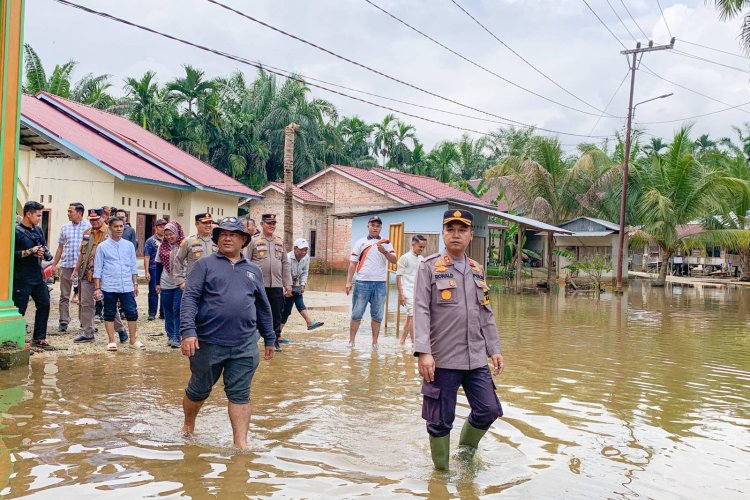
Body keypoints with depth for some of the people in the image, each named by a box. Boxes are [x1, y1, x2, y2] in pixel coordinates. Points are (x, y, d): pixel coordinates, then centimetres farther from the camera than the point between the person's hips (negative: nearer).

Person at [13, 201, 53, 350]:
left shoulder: (38, 230, 12)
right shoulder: (16, 231, -11)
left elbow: (45, 248, 20)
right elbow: (12, 254, -18)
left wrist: (42, 253, -2)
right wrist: (31, 251, -17)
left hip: (38, 276, 8)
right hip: (22, 277, -8)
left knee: (44, 305, 10)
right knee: (19, 309, -1)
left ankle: (39, 338, 20)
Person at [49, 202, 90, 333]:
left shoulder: (89, 227, -2)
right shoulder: (65, 227, 10)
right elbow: (60, 247, 15)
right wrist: (54, 264, 13)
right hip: (66, 265, 3)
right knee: (64, 295, 4)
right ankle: (63, 322, 10)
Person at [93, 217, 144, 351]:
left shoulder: (129, 245, 8)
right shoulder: (102, 246, 1)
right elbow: (98, 268, 1)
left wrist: (135, 283, 9)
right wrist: (97, 287, -2)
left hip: (127, 287, 2)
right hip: (109, 287, -2)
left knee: (132, 313, 1)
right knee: (109, 314, 6)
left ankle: (133, 340, 13)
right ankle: (112, 341, 16)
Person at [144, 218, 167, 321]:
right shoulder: (151, 241, 1)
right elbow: (146, 257, -2)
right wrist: (147, 272, -9)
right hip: (154, 269, -3)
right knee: (153, 292, 2)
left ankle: (163, 313, 14)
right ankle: (152, 313, 9)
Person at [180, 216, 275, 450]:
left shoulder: (254, 271, 13)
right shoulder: (205, 265, 1)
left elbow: (263, 307, 18)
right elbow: (190, 298, -8)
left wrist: (269, 338, 18)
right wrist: (188, 331, -20)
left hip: (245, 346, 2)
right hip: (209, 343, -2)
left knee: (240, 395, 3)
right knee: (198, 390, 14)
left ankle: (241, 443, 8)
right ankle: (188, 425, 39)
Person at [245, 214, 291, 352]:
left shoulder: (280, 242, 12)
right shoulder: (254, 241, 0)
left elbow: (285, 265, 12)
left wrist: (288, 284, 7)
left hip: (277, 285, 4)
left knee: (277, 315, 7)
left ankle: (275, 341, 19)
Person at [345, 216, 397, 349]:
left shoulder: (386, 243, 9)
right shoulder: (361, 242, 5)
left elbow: (394, 260, -2)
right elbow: (353, 263, 3)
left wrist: (384, 252, -20)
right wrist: (348, 282, -5)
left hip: (380, 283, 1)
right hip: (362, 282, -1)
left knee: (377, 315, 6)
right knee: (356, 314, 1)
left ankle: (375, 342, 13)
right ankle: (351, 341, 8)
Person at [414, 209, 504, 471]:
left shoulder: (477, 270, 13)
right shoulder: (430, 267, -5)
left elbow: (485, 314, 17)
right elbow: (421, 311, -11)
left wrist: (494, 349, 13)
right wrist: (423, 352, -20)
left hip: (476, 359, 5)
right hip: (442, 360, -5)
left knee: (488, 410, 7)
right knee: (441, 420, 4)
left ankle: (465, 453, 34)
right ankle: (441, 470, 26)